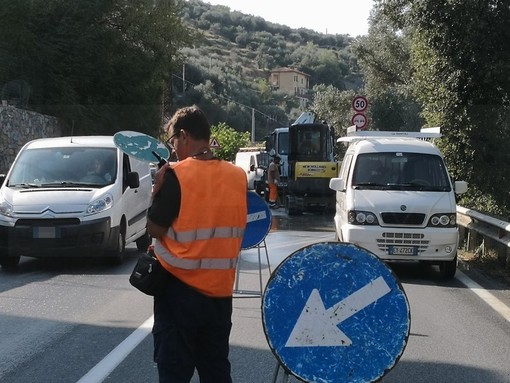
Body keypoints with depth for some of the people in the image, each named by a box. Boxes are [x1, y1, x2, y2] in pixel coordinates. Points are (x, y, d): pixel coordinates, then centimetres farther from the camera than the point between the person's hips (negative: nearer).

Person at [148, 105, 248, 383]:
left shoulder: (177, 175, -15)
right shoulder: (238, 176, 1)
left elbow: (155, 230, -10)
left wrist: (158, 188, -1)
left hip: (180, 289, -5)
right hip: (221, 290, 5)